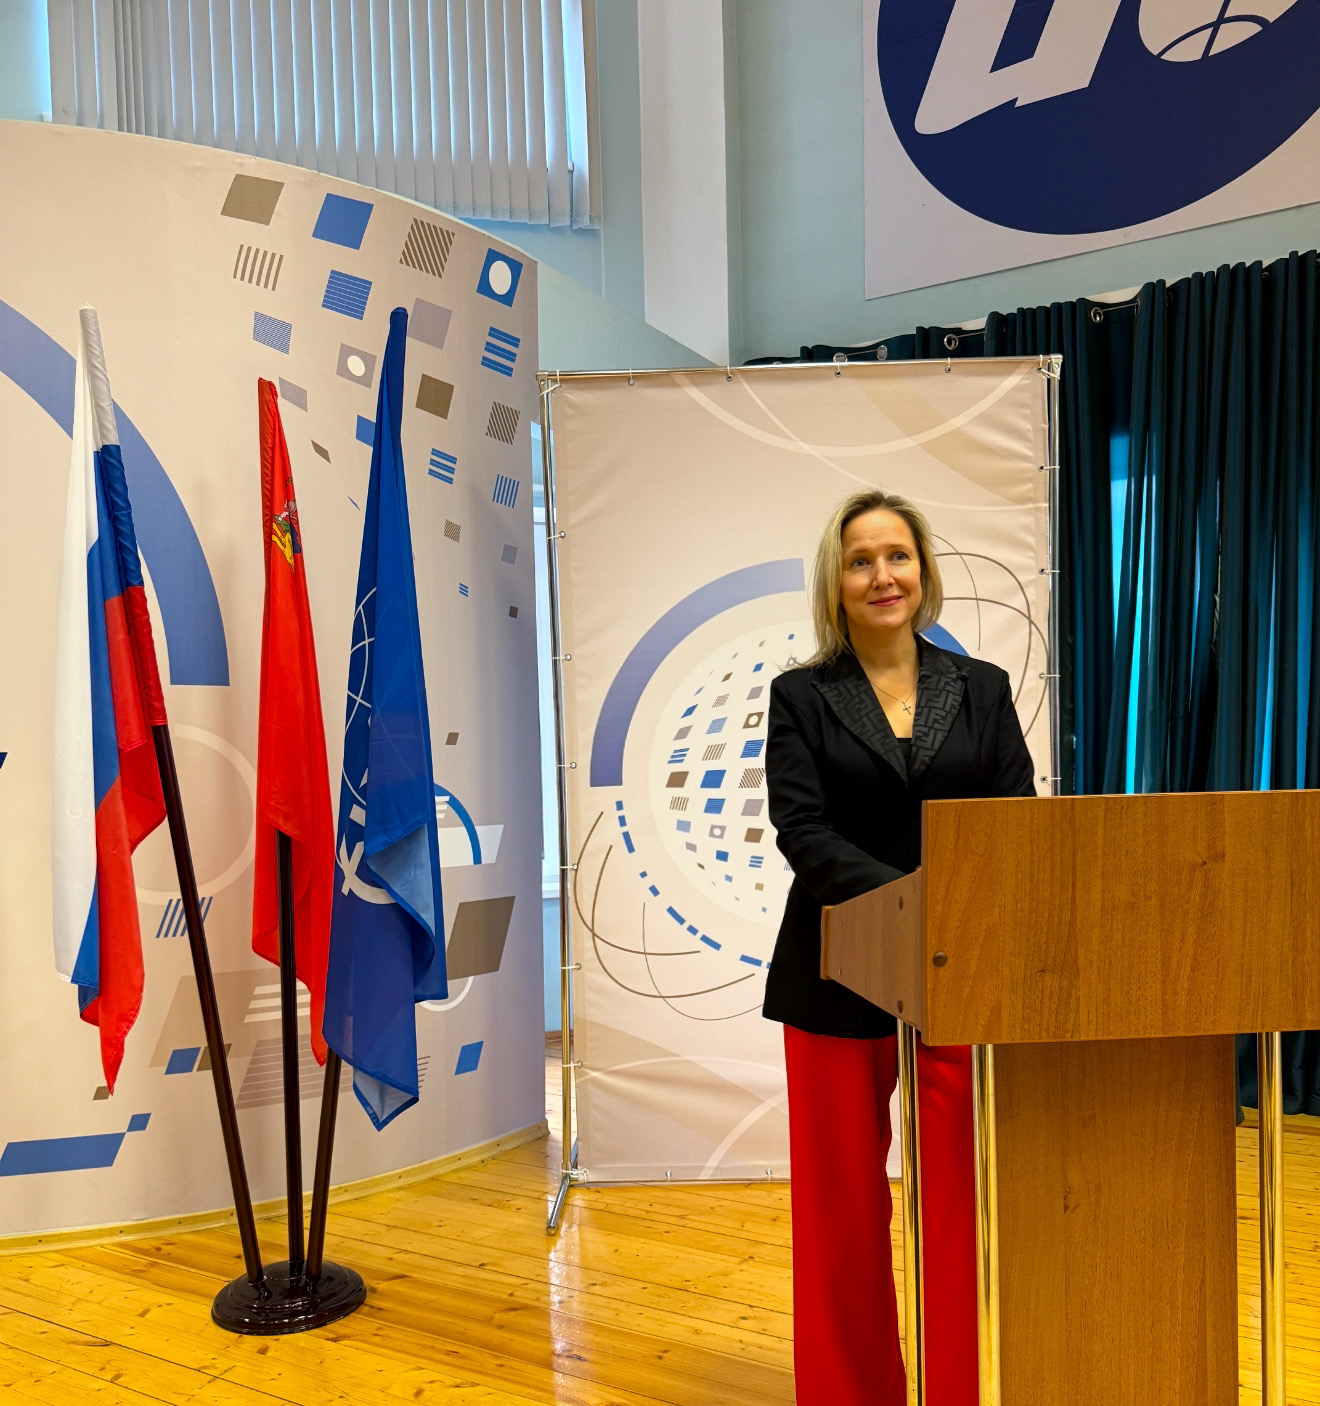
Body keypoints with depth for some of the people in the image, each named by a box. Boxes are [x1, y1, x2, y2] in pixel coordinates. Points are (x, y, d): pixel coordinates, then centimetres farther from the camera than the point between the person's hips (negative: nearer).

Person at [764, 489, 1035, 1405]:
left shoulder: (982, 689, 8)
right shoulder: (802, 697, 2)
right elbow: (804, 834, -9)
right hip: (839, 980, -1)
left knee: (957, 1201, 5)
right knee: (845, 1209, 10)